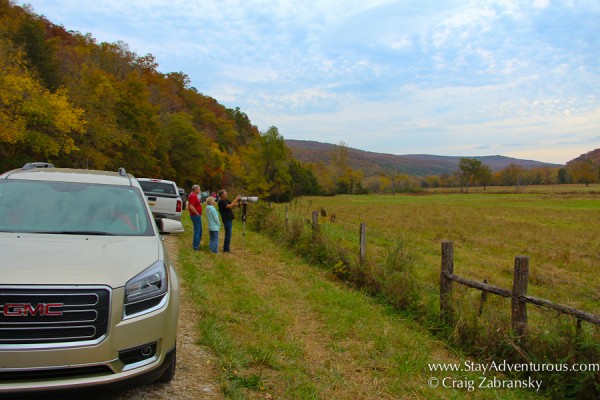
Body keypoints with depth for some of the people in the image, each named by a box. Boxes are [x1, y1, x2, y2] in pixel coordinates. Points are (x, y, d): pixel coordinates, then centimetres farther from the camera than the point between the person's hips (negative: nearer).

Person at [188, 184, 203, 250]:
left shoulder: (194, 195, 16)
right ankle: (196, 247, 1)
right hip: (196, 215, -11)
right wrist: (197, 213, -20)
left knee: (199, 231, 18)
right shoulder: (193, 196, -18)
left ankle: (195, 245, 28)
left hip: (197, 215, 11)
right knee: (197, 231, -5)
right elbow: (191, 207, -27)